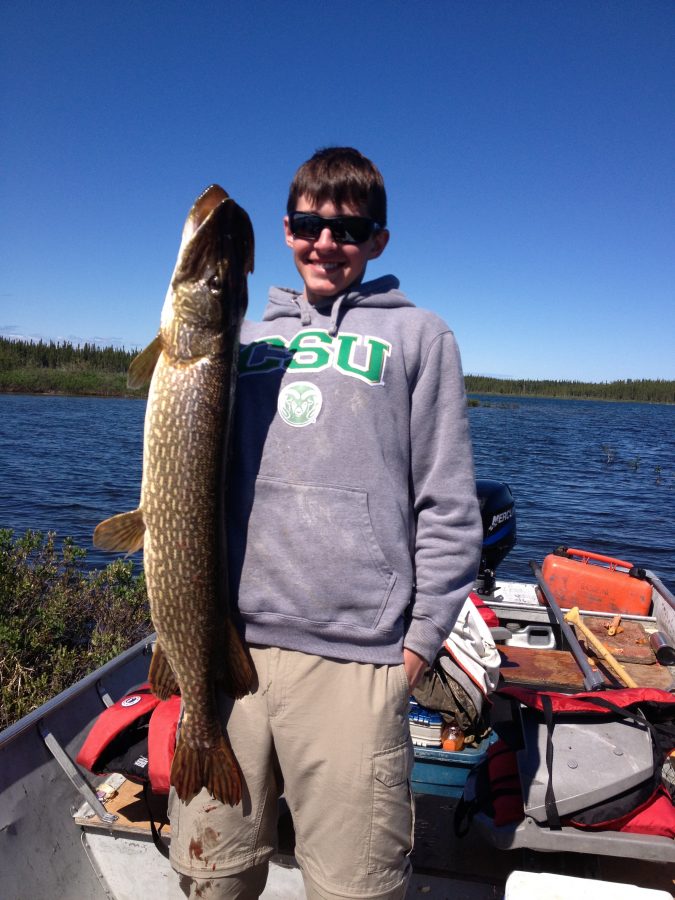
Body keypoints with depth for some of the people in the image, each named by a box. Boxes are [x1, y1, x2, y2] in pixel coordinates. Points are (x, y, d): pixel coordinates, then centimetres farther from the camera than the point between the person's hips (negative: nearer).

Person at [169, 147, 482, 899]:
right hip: (227, 639, 4)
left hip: (354, 657, -3)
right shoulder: (248, 336, 16)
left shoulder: (417, 335, 6)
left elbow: (448, 507, 1)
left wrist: (421, 637, -2)